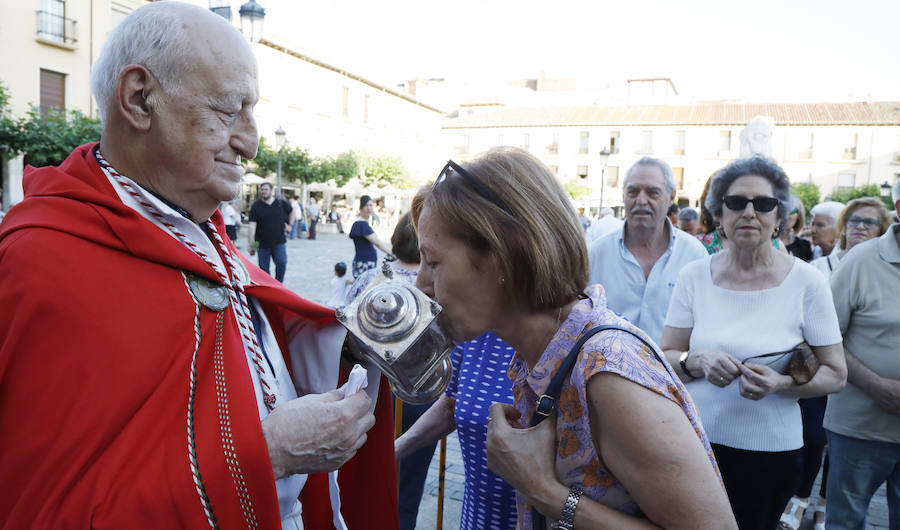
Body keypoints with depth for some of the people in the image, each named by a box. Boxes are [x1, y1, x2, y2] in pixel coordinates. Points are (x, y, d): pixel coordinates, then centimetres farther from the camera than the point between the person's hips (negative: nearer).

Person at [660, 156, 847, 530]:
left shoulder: (806, 282, -7)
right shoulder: (694, 276, -3)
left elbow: (835, 375, -3)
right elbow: (665, 358, 0)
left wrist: (780, 383, -22)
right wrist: (698, 362, -21)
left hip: (769, 450, -1)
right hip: (693, 439, 2)